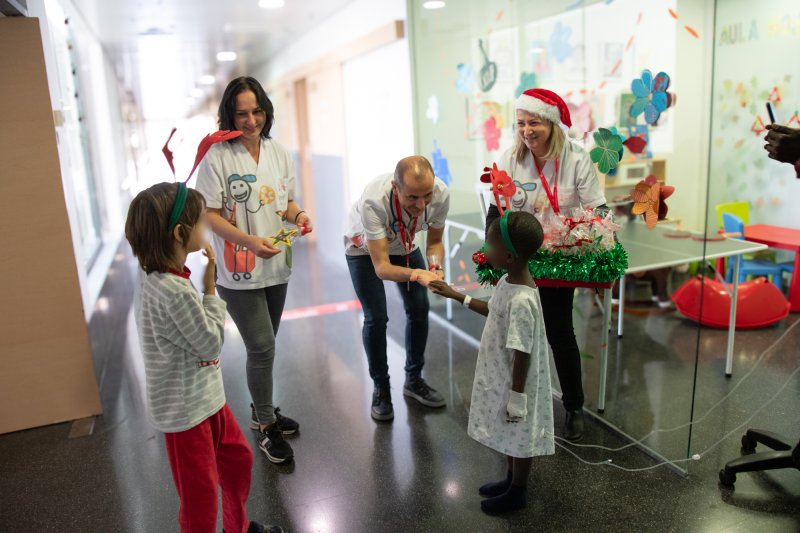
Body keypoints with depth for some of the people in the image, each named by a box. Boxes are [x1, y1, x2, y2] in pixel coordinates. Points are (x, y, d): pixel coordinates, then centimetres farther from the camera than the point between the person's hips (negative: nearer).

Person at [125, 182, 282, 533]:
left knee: (238, 458, 26)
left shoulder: (159, 281, 0)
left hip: (206, 396, 10)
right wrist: (210, 287, -16)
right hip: (185, 410, -10)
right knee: (201, 494, 9)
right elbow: (211, 343, -18)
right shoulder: (175, 292, -31)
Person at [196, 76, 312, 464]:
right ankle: (267, 427, 14)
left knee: (264, 346, 18)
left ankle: (261, 410, 37)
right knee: (262, 348, -4)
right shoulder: (217, 156, -11)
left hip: (276, 266, 6)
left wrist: (298, 215, -8)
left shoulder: (278, 152, 6)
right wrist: (249, 241, -26)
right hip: (238, 272, -6)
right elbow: (210, 214, -12)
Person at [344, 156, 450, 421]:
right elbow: (381, 267, -41)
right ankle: (381, 388, 13)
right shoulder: (373, 200, -44)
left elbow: (435, 241, -13)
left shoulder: (440, 193, -32)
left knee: (419, 310, 1)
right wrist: (415, 274, -60)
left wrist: (435, 267, -34)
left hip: (404, 245, 4)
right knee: (376, 318, -8)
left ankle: (414, 380, 23)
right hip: (365, 248, -4)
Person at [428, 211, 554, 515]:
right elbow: (495, 311, 16)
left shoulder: (521, 300, -33)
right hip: (500, 376, 9)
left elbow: (522, 355, -27)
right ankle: (511, 480, 48)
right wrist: (457, 296, 15)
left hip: (514, 383, -9)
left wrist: (516, 398, -18)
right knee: (509, 437, 26)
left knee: (519, 438, 15)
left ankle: (517, 493, 37)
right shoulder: (509, 281, -4)